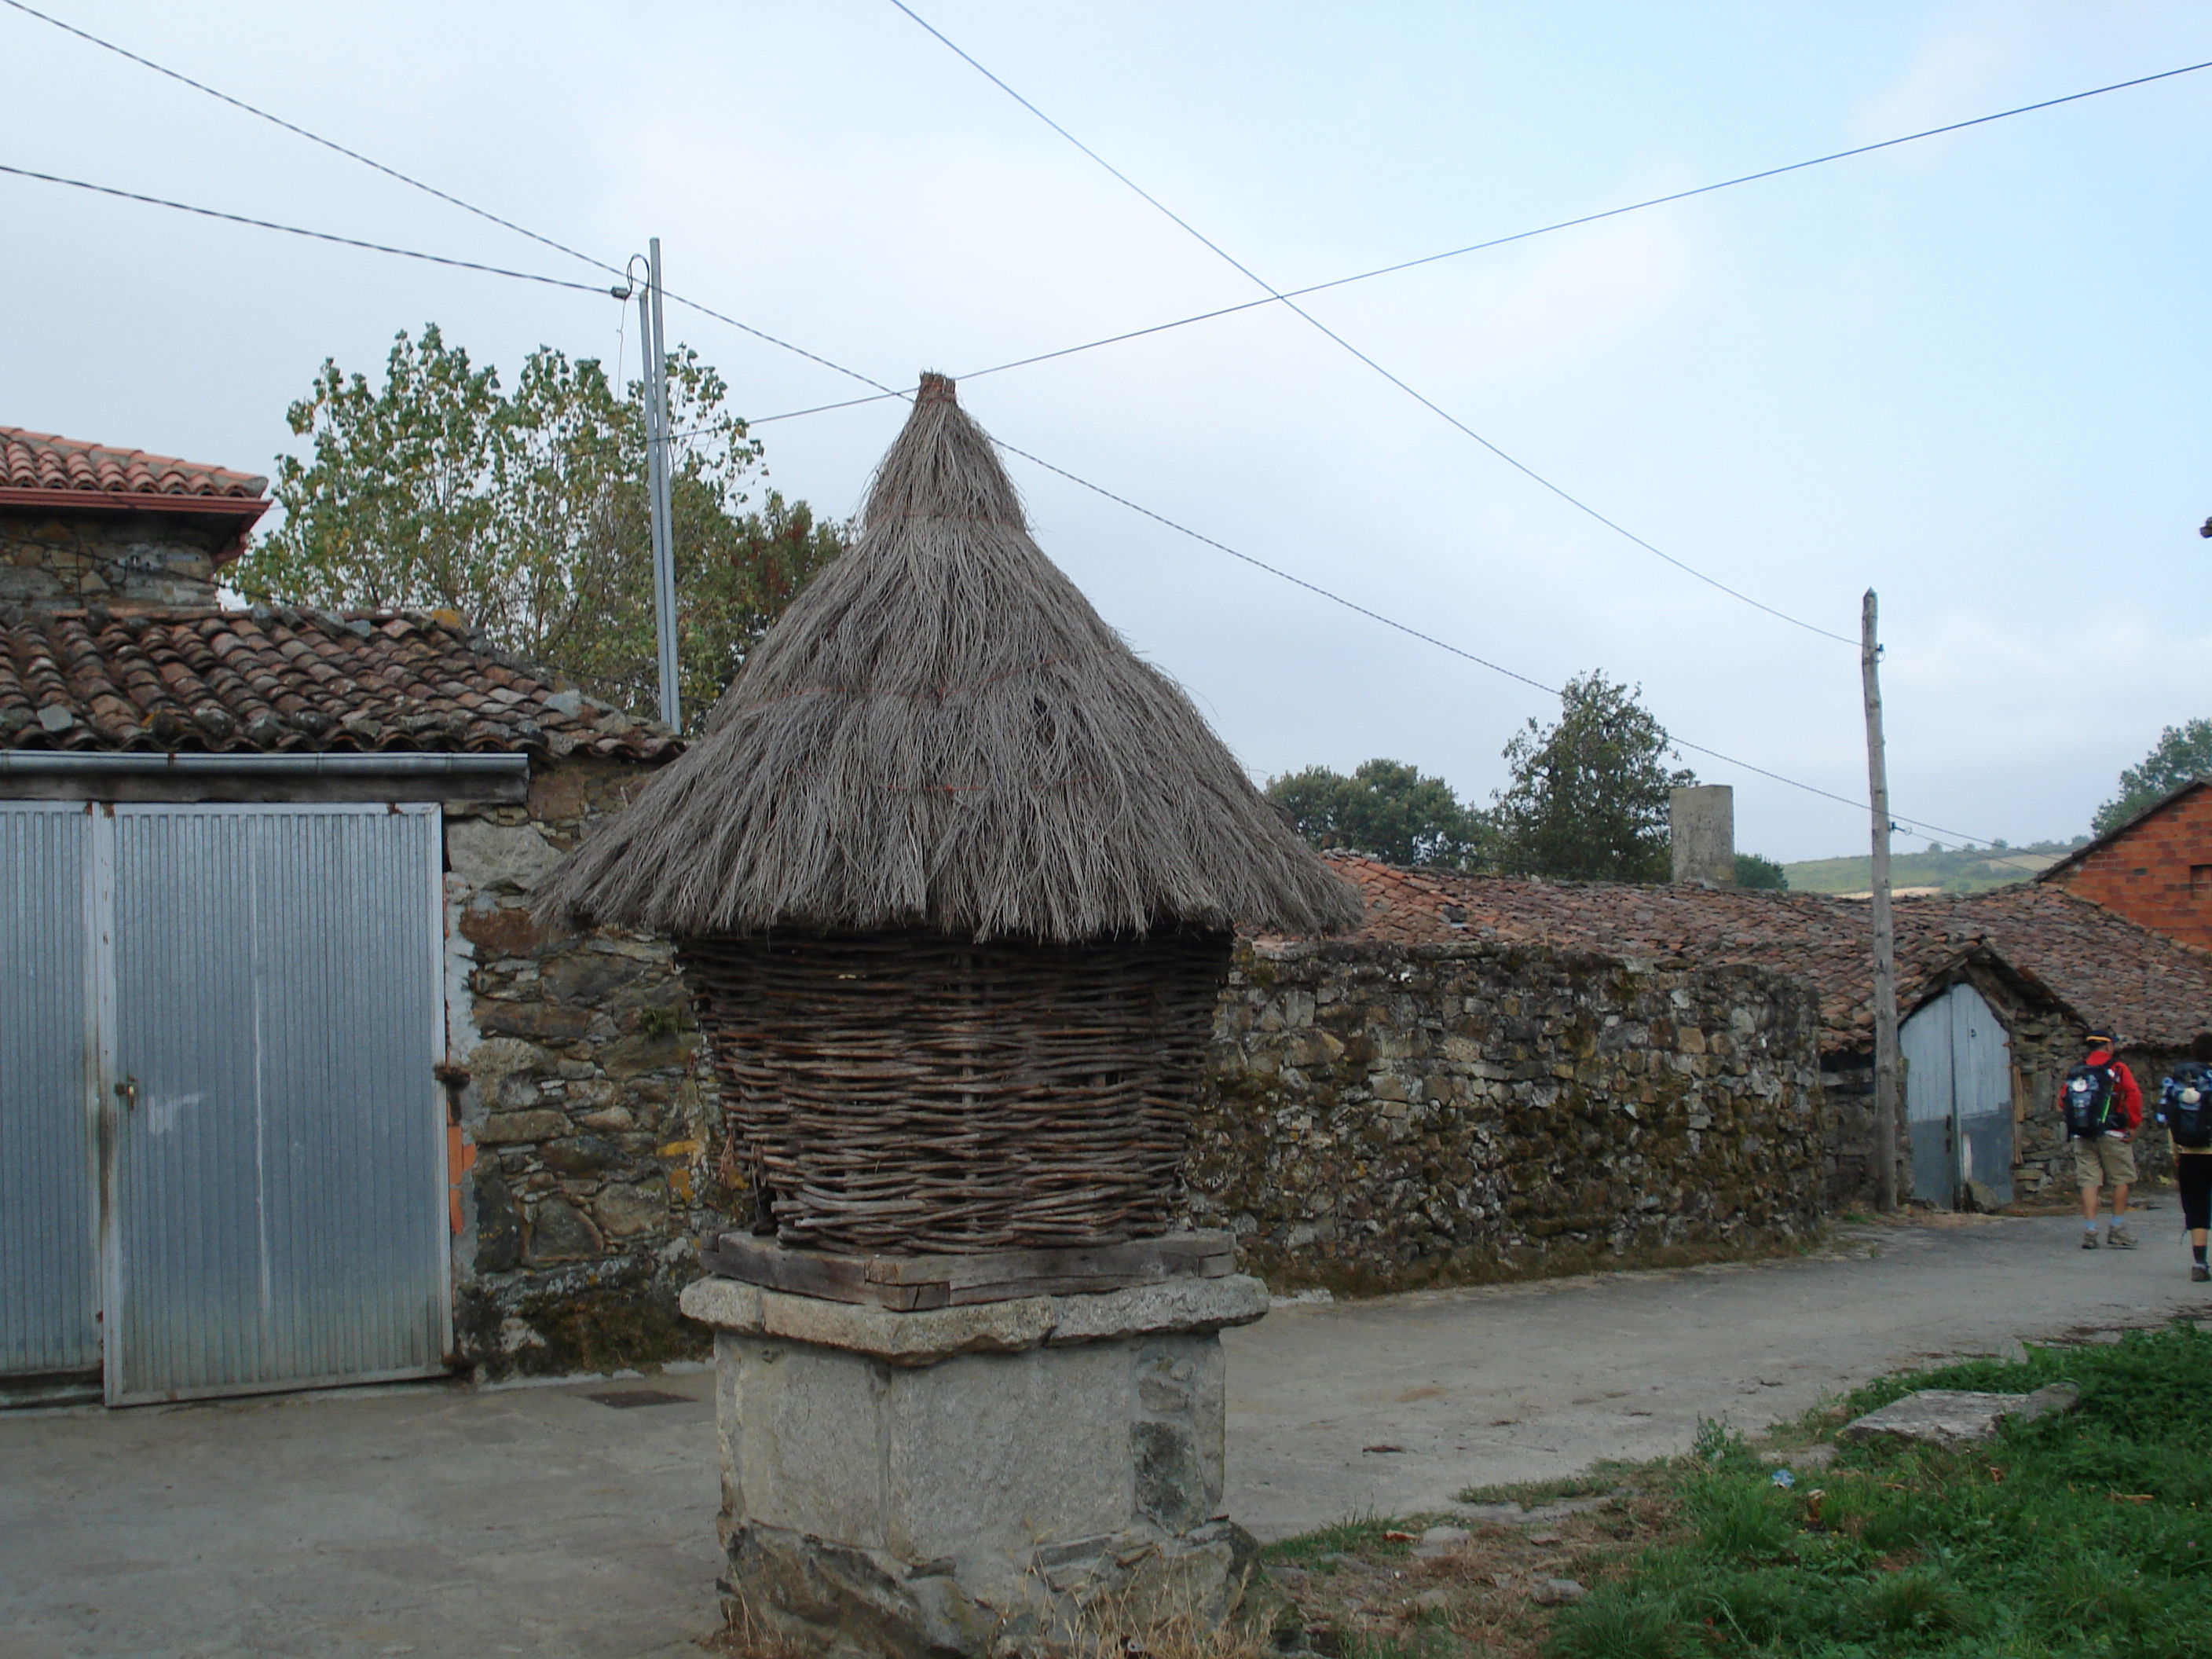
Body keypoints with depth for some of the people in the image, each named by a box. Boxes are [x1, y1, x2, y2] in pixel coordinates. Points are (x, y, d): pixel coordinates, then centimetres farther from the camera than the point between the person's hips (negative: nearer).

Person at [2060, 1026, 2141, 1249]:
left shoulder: (2075, 1072, 10)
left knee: (2089, 1182, 4)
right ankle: (2117, 1231, 9)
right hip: (2112, 1135, -4)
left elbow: (2062, 1103, 6)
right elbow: (2134, 1095, -14)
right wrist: (2133, 1125, -6)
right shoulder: (2117, 1068, -2)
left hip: (2081, 1136, 4)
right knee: (2121, 1180, 8)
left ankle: (2089, 1232, -1)